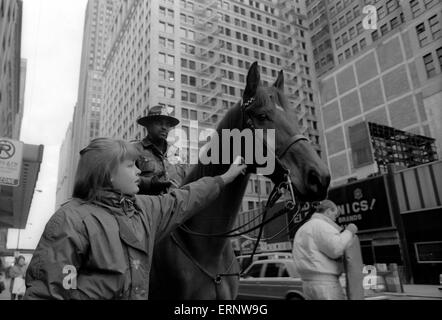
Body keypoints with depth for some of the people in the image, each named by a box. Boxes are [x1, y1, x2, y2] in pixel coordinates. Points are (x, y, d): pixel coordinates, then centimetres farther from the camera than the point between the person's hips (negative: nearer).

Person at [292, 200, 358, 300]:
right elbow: (336, 249, -22)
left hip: (312, 283, 10)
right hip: (325, 284, -10)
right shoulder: (320, 225, -10)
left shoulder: (304, 228, 21)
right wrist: (349, 232, -6)